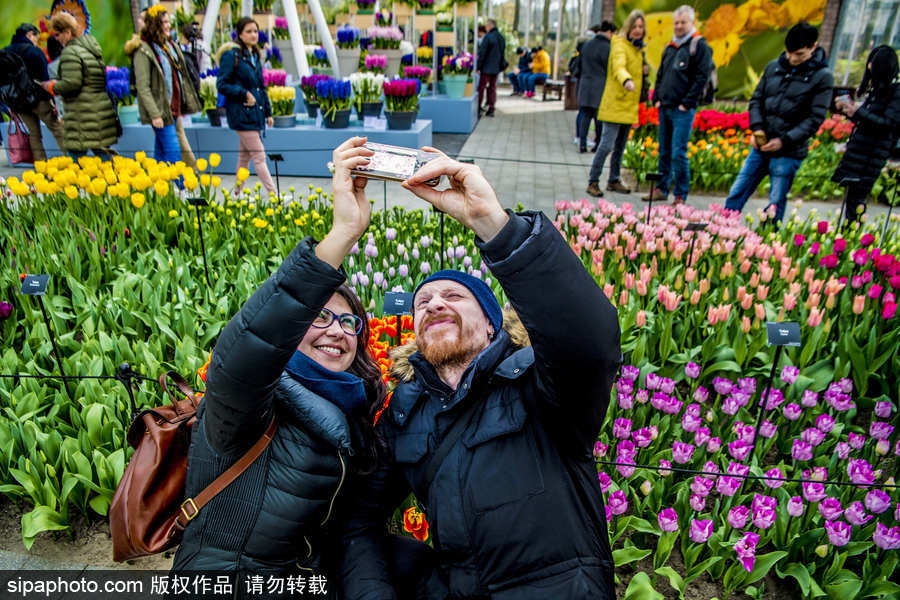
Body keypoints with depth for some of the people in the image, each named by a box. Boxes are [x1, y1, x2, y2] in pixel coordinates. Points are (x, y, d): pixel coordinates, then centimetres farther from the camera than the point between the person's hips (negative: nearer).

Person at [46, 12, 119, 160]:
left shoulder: (70, 52, -11)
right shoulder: (93, 48, 16)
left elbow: (72, 83, -20)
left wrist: (52, 86, -2)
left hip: (82, 117, -8)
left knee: (76, 153, -2)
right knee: (102, 152, 10)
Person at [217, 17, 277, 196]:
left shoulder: (255, 55, 15)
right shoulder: (231, 55, -8)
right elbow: (222, 85, -11)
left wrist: (268, 111, 18)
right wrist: (244, 94, -18)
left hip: (255, 113, 8)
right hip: (242, 114, -8)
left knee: (244, 157, 14)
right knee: (259, 157, -8)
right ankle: (274, 195, -7)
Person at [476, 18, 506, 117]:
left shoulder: (487, 37, -12)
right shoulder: (501, 37, 11)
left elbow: (482, 53, -13)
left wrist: (478, 67, -9)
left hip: (486, 68, -7)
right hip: (496, 68, 7)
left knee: (481, 88, -1)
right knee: (492, 88, 10)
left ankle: (478, 108, -1)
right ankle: (491, 109, 10)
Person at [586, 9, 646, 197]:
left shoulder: (638, 48, 16)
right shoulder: (619, 44, -11)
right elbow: (619, 66, -32)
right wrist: (626, 80, -51)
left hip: (629, 105, 8)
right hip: (615, 104, -8)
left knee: (620, 146, 13)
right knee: (607, 144, -12)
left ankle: (614, 180, 24)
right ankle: (593, 182, -3)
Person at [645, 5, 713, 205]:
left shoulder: (699, 46, -4)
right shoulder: (670, 47, 17)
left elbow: (702, 77, -10)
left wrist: (687, 103, -14)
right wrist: (657, 98, 10)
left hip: (683, 110, -7)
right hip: (664, 107, 7)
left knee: (678, 153, -9)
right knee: (664, 151, 11)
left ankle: (680, 195, -2)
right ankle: (662, 189, 20)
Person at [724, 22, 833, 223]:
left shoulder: (822, 76, -5)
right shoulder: (774, 67, 6)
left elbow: (815, 118, -8)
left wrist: (784, 141, -17)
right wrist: (757, 128, -6)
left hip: (789, 153, -4)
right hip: (760, 146, 4)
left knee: (775, 207, 1)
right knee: (736, 195, 6)